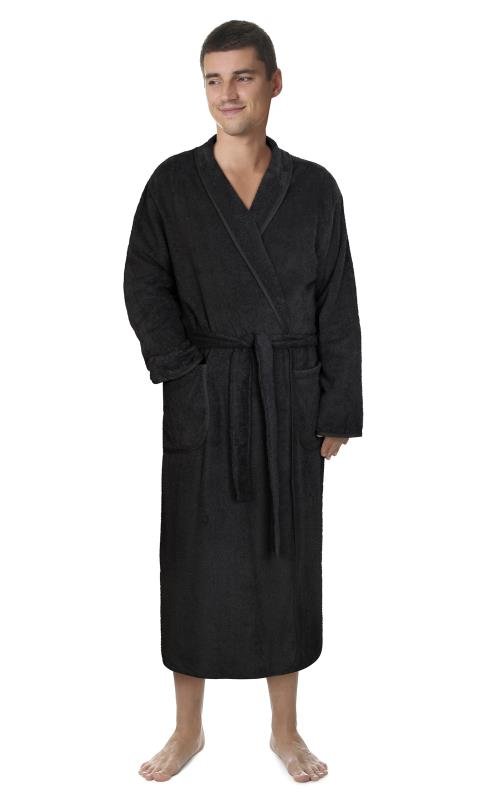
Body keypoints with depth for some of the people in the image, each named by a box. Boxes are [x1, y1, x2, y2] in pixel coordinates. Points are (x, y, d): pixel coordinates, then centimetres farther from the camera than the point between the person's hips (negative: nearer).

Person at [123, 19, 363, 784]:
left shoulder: (313, 188, 2)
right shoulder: (173, 184, 0)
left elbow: (338, 305, 2)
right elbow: (145, 289, -5)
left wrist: (339, 410, -1)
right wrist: (185, 372, -16)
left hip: (290, 400, 1)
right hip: (205, 402, 0)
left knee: (286, 557, 9)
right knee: (197, 562, 6)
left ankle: (285, 729, 25)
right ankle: (188, 730, 23)